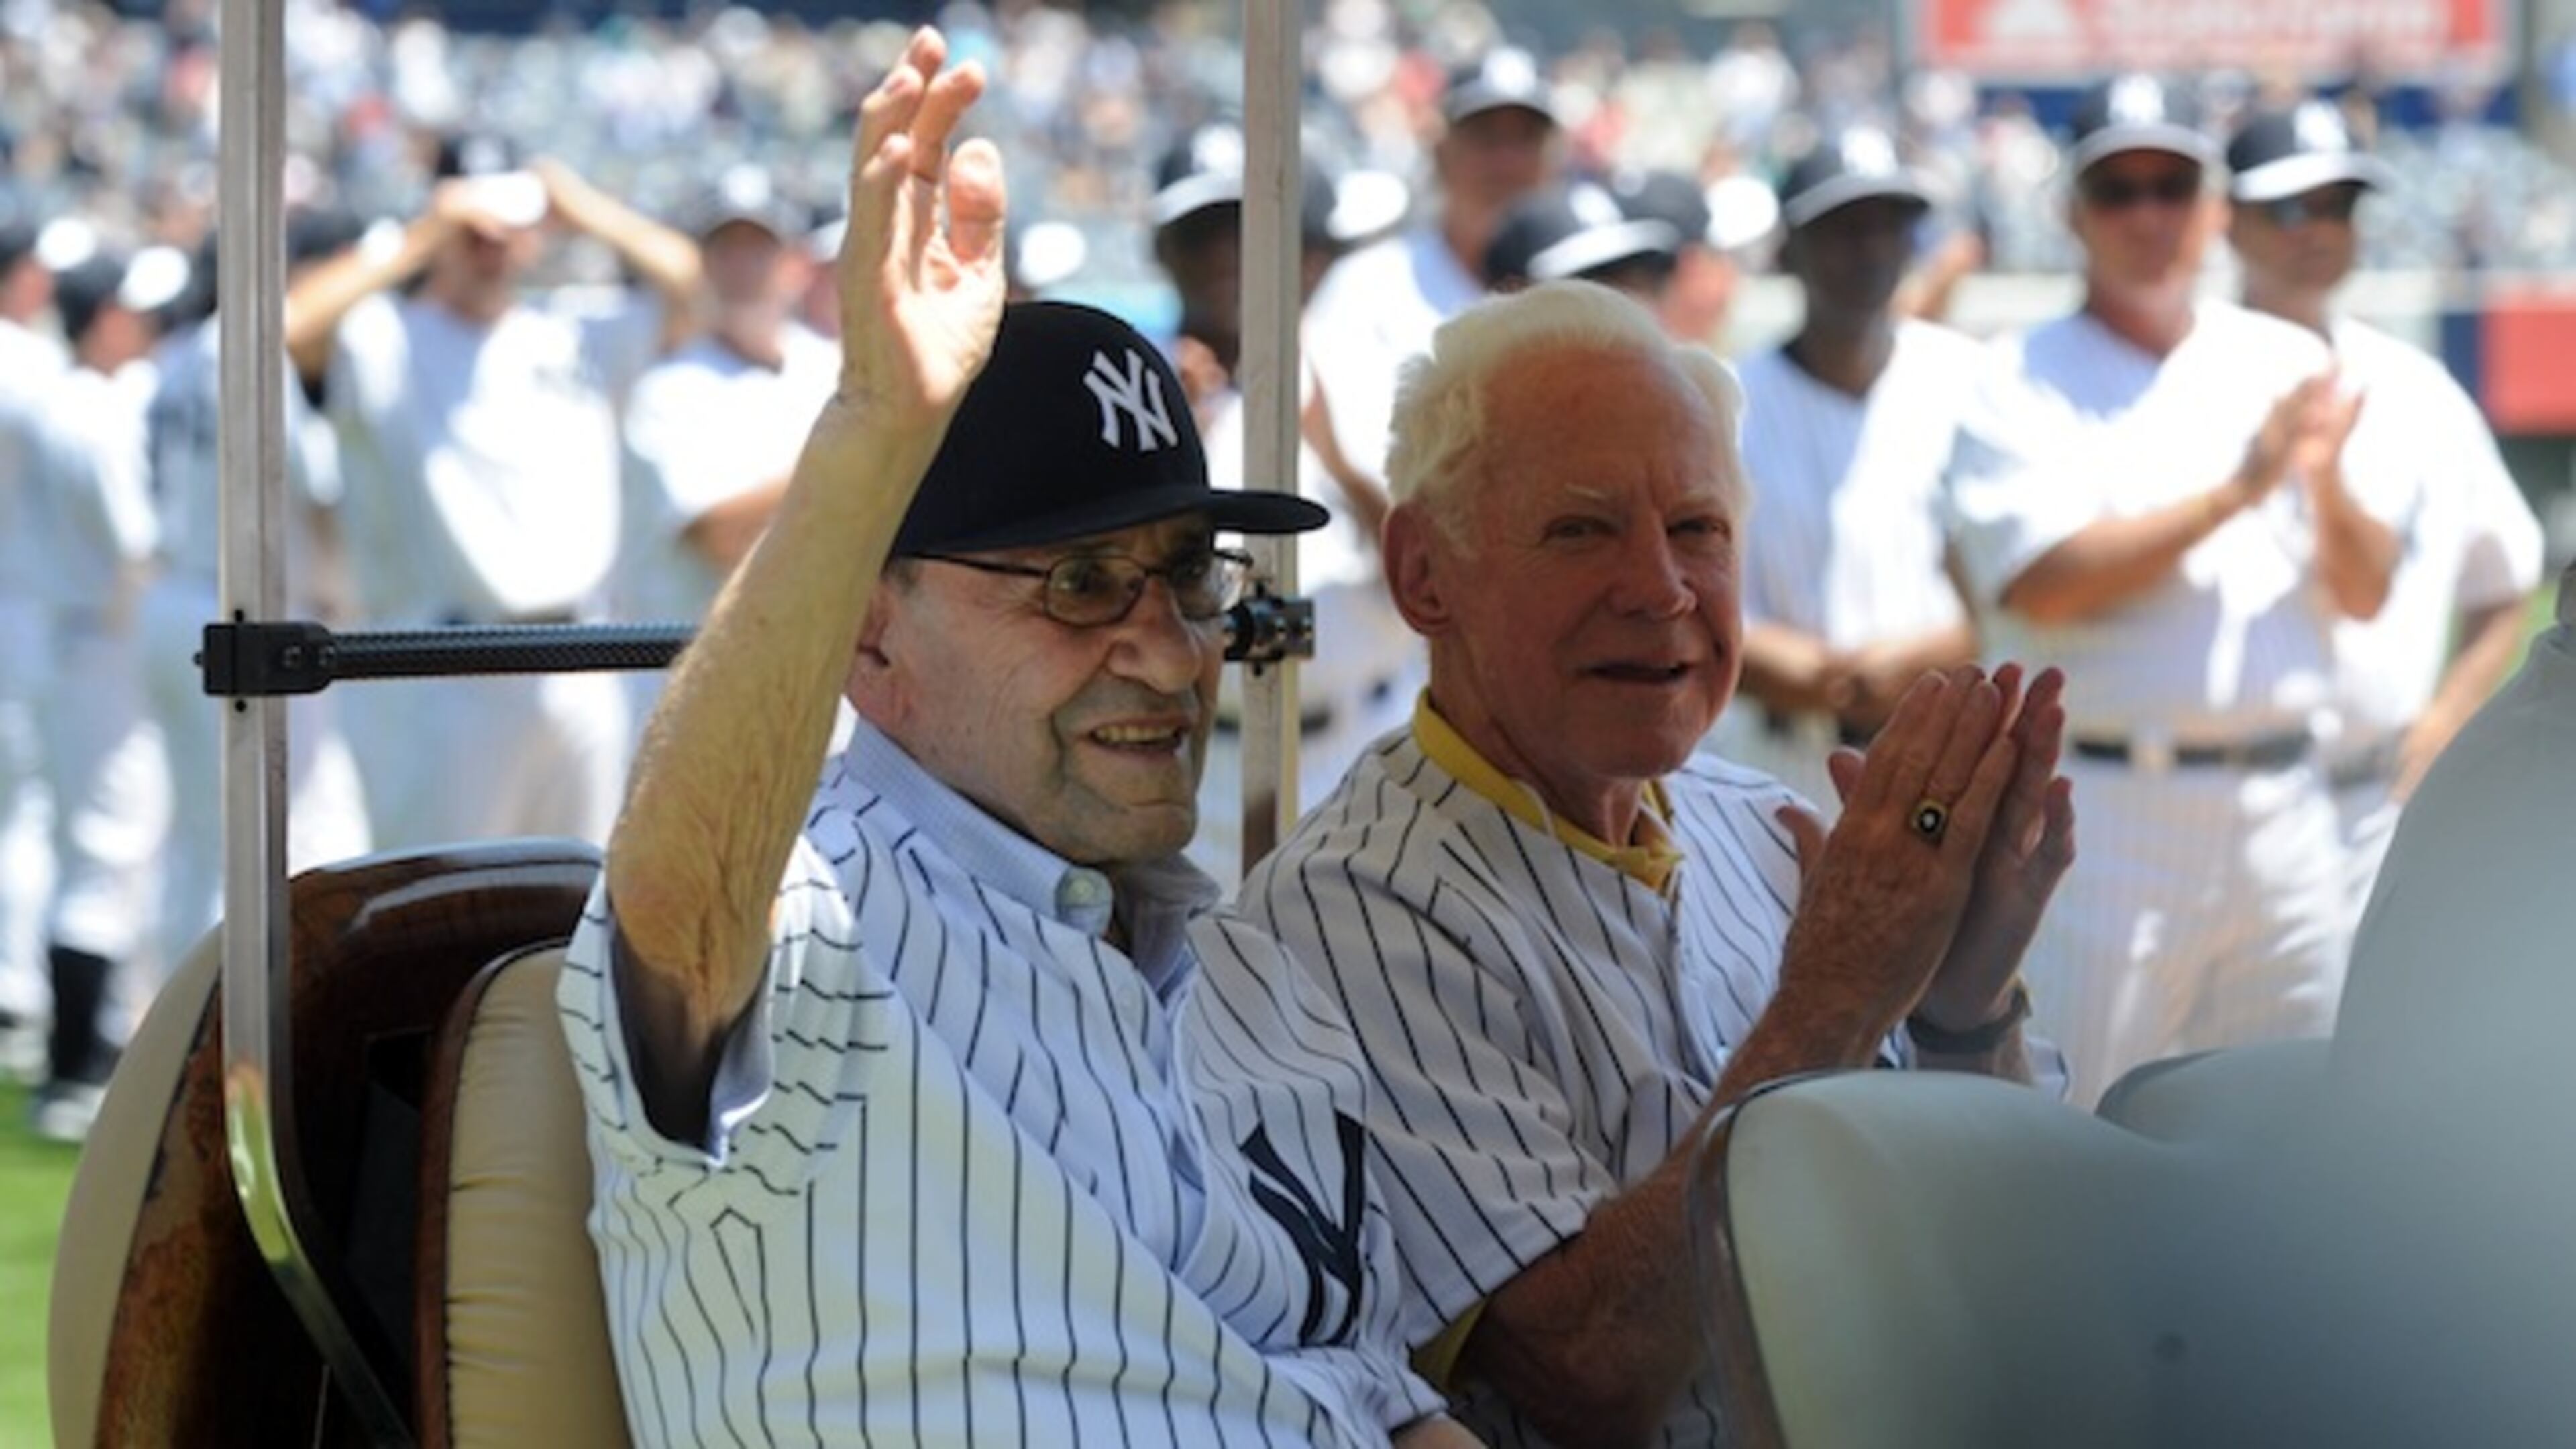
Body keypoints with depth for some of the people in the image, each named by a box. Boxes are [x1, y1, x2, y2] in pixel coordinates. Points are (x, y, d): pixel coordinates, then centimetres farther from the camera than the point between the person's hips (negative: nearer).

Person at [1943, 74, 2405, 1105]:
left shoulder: (2288, 365, 12)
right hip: (2109, 813, -5)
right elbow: (2047, 584, -14)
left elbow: (2366, 592, 9)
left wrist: (2326, 487, -12)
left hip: (2285, 812, 5)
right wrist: (2238, 489, -17)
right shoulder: (2021, 383, 0)